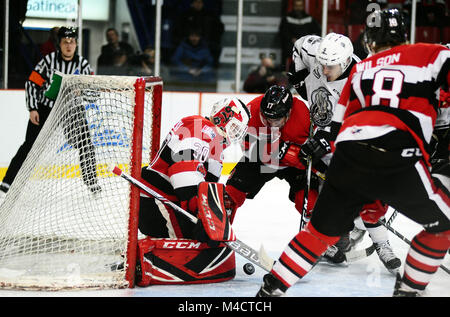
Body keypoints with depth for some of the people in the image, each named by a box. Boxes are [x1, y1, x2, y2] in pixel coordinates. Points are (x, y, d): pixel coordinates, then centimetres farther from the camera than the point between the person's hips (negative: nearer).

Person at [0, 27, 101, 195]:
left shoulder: (83, 64, -3)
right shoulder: (49, 60, -8)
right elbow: (32, 83, -5)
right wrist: (32, 109, -9)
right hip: (45, 109, -2)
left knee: (85, 144, -7)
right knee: (30, 145, -5)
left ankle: (91, 180, 10)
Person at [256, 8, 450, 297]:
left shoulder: (361, 68, 28)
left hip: (347, 154, 5)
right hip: (397, 158, -4)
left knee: (322, 229, 22)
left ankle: (270, 289, 21)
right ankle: (408, 289, 17)